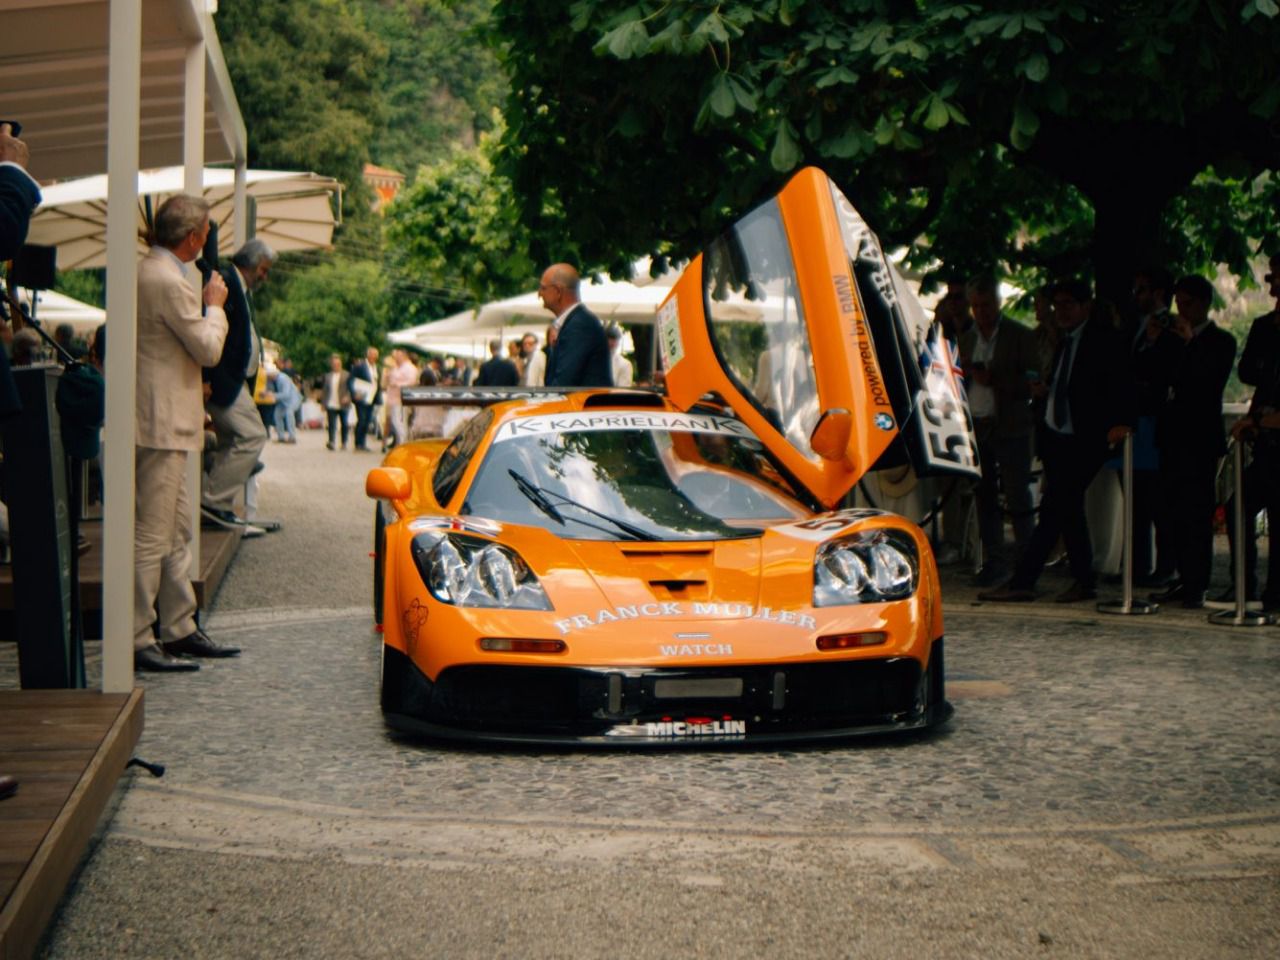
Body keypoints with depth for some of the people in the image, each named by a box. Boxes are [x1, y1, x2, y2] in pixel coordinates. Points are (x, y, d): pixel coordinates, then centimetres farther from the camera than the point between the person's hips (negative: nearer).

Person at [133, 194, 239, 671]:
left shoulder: (147, 271, 14)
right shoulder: (169, 281, -18)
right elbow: (209, 348, -13)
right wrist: (215, 305, 1)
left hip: (164, 420, 11)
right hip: (163, 422, -11)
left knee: (177, 531, 16)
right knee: (152, 536, -7)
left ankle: (180, 630, 23)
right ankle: (136, 642, -4)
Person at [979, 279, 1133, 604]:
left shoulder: (1104, 339, -8)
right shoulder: (1064, 339, 16)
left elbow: (1118, 382, -16)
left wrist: (1121, 421, -30)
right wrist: (1046, 388, 3)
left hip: (1083, 440, -8)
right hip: (1057, 436, 8)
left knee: (1053, 509, -10)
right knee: (1068, 508, 11)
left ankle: (1022, 582, -11)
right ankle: (1084, 582, 20)